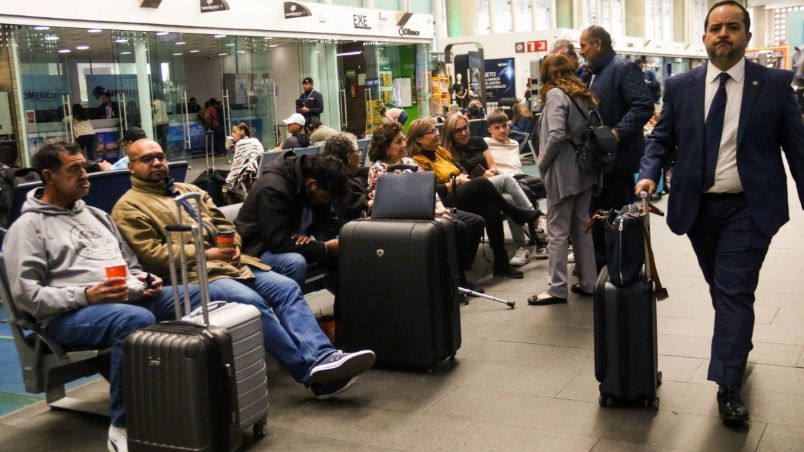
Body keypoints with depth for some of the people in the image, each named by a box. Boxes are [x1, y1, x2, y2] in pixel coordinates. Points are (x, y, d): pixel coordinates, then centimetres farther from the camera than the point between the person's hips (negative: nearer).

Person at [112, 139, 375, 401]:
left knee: (287, 288, -15)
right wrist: (206, 254, -13)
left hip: (229, 261, 7)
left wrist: (233, 243, -2)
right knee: (251, 301, -31)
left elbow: (222, 223, 23)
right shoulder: (129, 207, 4)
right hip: (191, 273, -7)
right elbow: (151, 254, -9)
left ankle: (322, 357, -28)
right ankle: (309, 370, -28)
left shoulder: (189, 190, 26)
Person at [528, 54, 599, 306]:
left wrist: (542, 163, -8)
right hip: (583, 167, 8)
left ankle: (557, 288, 0)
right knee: (581, 227, 13)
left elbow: (556, 135, -20)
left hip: (563, 171, -7)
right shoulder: (582, 94, 13)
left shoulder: (555, 93, -9)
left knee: (558, 231, -2)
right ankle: (588, 282, 18)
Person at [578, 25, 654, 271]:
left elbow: (644, 105, -23)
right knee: (596, 213, 15)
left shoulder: (622, 68, -14)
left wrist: (618, 132, -28)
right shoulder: (594, 73, 14)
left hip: (618, 155, -9)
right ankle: (598, 263, 27)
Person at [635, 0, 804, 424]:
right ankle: (739, 341, 42)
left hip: (749, 209, -3)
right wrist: (649, 174, -12)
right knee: (722, 289, 18)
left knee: (735, 293, -8)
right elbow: (660, 139, 7)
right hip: (697, 207, 3)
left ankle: (727, 388, -3)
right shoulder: (680, 87, 2)